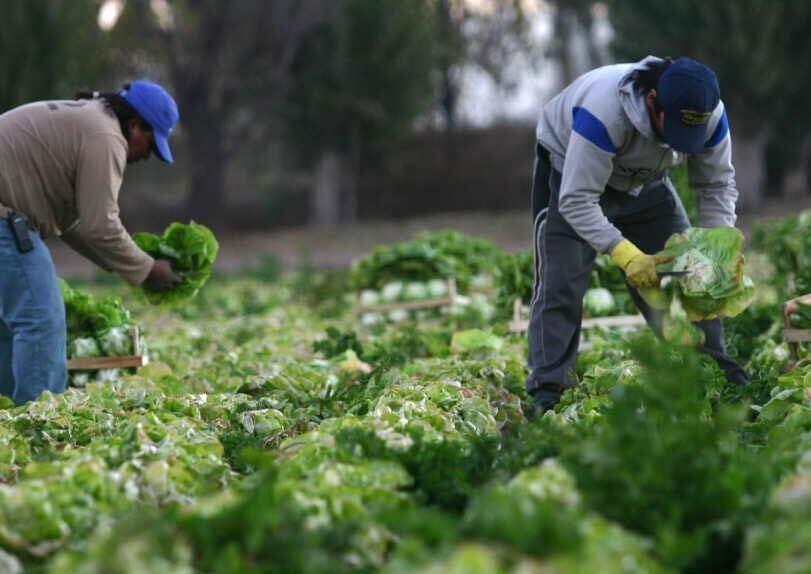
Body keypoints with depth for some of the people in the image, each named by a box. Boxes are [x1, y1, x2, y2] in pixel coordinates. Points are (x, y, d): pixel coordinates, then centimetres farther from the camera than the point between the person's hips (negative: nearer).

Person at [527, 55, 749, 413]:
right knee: (560, 284, -14)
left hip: (644, 180, 5)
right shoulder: (603, 113, -44)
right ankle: (546, 391, -10)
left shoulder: (710, 115, -27)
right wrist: (627, 255, -49)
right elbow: (577, 201, -41)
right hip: (571, 175, -5)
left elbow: (718, 185, -11)